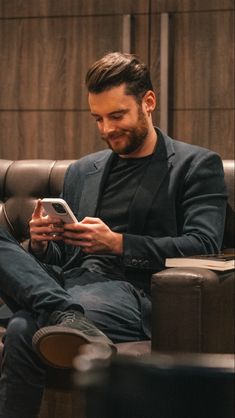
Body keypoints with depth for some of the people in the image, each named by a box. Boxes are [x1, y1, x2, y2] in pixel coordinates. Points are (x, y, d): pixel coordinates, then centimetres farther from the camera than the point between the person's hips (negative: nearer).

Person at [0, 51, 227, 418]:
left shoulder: (197, 165, 9)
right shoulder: (81, 172, 27)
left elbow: (203, 247, -5)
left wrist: (117, 243, -16)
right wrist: (42, 243, 0)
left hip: (130, 291, -7)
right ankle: (67, 317, -44)